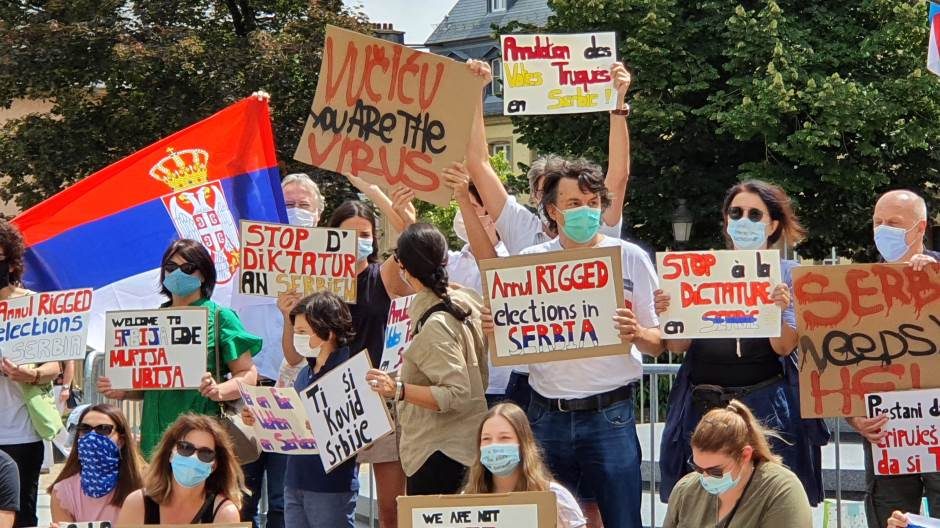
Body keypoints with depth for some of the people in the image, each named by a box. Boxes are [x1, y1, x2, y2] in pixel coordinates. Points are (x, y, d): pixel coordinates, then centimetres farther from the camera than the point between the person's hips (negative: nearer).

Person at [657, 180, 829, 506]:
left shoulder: (787, 274, 4)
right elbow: (678, 346, 5)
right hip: (703, 404, 2)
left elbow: (784, 347, -6)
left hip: (766, 408, -2)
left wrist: (778, 311, -25)